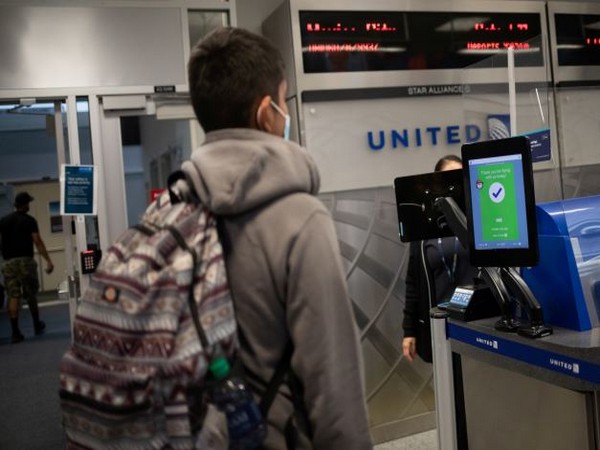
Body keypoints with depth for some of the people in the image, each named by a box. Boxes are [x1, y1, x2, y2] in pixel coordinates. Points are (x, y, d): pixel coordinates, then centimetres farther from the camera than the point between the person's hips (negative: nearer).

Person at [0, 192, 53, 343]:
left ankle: (15, 332, -6)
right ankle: (37, 326, 27)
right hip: (26, 261, -3)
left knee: (13, 297, 1)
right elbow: (37, 242, -13)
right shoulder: (29, 220, -4)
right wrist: (48, 261, -16)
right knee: (31, 295, 12)